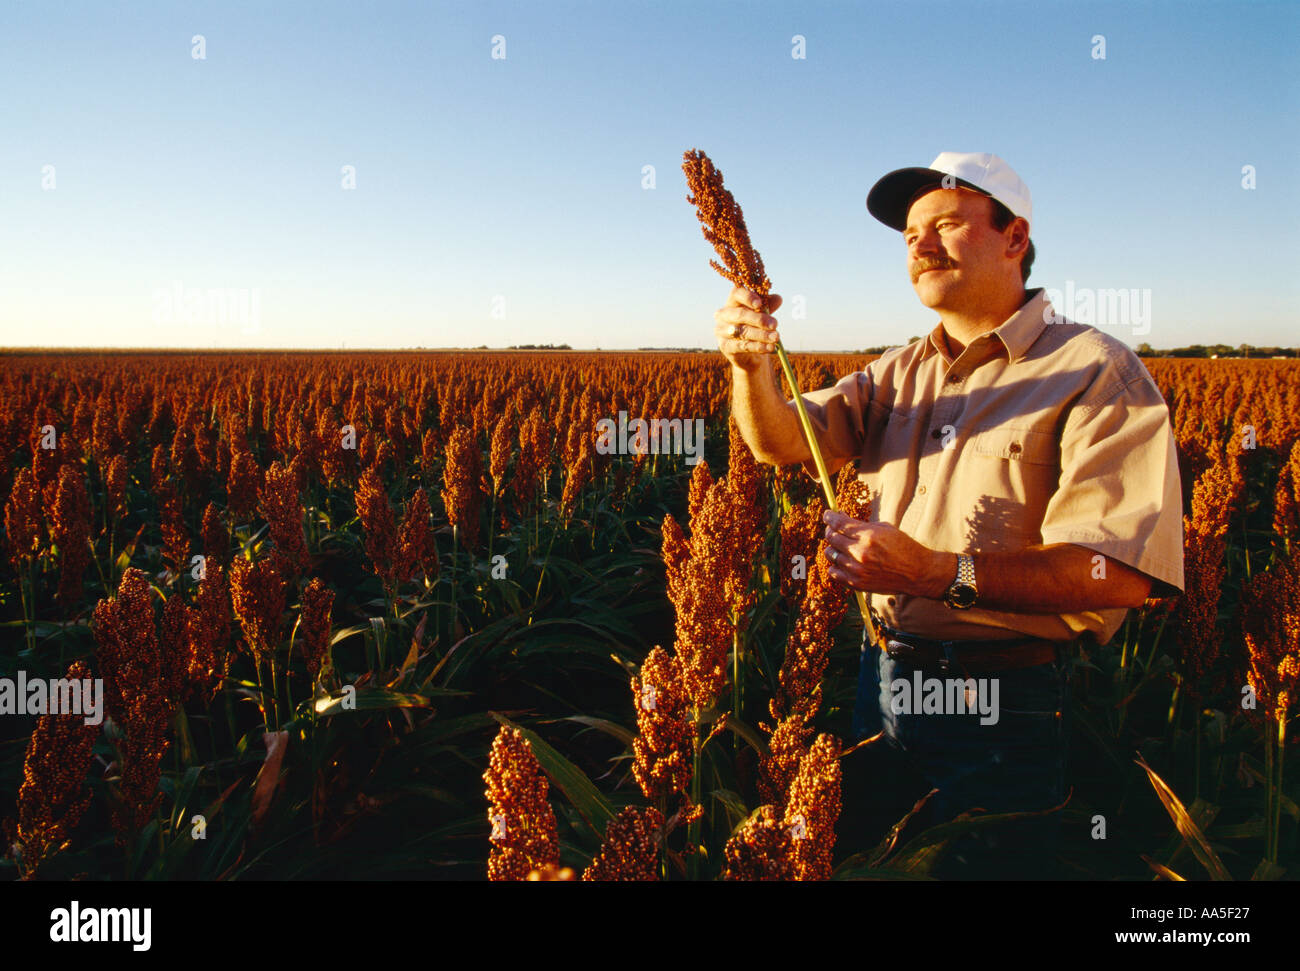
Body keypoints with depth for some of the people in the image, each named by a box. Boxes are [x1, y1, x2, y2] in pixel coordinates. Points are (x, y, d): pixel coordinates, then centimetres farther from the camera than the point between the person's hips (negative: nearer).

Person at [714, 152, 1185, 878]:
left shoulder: (1096, 372, -12)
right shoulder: (901, 374, 10)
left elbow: (1124, 571, -23)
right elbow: (785, 442, -1)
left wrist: (939, 574, -32)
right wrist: (755, 367, -22)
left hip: (1003, 708, -6)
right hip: (883, 681, 7)